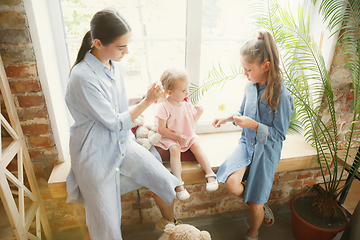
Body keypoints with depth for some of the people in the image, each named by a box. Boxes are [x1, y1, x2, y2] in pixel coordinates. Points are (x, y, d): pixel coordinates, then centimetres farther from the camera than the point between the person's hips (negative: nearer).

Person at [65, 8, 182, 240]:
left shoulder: (116, 65, 0)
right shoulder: (82, 77, -24)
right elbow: (115, 123, -18)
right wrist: (147, 101, -14)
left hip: (123, 143, 7)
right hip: (96, 155, -6)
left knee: (166, 183, 3)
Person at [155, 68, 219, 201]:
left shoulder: (187, 103, -1)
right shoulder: (164, 107, -18)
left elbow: (192, 121, 11)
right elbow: (162, 129, -16)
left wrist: (198, 113, -10)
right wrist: (177, 137, -23)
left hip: (188, 135, 5)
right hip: (171, 137, -5)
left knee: (196, 146, -19)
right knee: (174, 149, -30)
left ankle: (209, 174, -13)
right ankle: (179, 183, -29)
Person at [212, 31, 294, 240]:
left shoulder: (281, 96, -22)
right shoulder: (251, 86, -3)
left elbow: (278, 134, -18)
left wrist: (253, 125, -30)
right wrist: (227, 119, -2)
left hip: (266, 150, -4)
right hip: (247, 143, 5)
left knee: (255, 204, 7)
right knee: (231, 183, -19)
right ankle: (262, 205, 15)